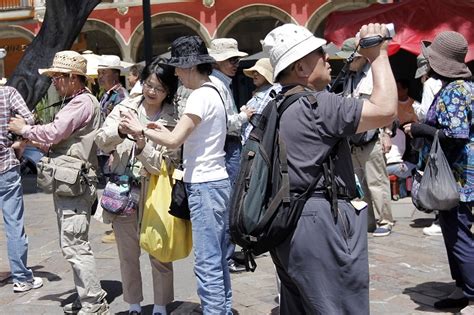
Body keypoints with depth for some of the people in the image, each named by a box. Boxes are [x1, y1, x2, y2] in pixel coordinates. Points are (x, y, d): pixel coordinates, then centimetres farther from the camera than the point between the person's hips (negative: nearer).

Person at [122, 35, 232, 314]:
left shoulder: (201, 95, -14)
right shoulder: (213, 92, 15)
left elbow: (173, 141, -19)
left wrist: (141, 130, -6)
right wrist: (167, 131, 10)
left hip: (204, 186, -10)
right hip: (216, 182, 10)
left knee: (207, 263, -7)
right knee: (218, 258, 15)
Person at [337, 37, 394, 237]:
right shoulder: (350, 77, 16)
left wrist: (387, 133, -11)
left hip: (371, 140, -7)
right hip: (353, 140, 7)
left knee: (376, 182, -5)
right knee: (363, 183, 11)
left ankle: (384, 222, 3)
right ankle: (370, 220, 18)